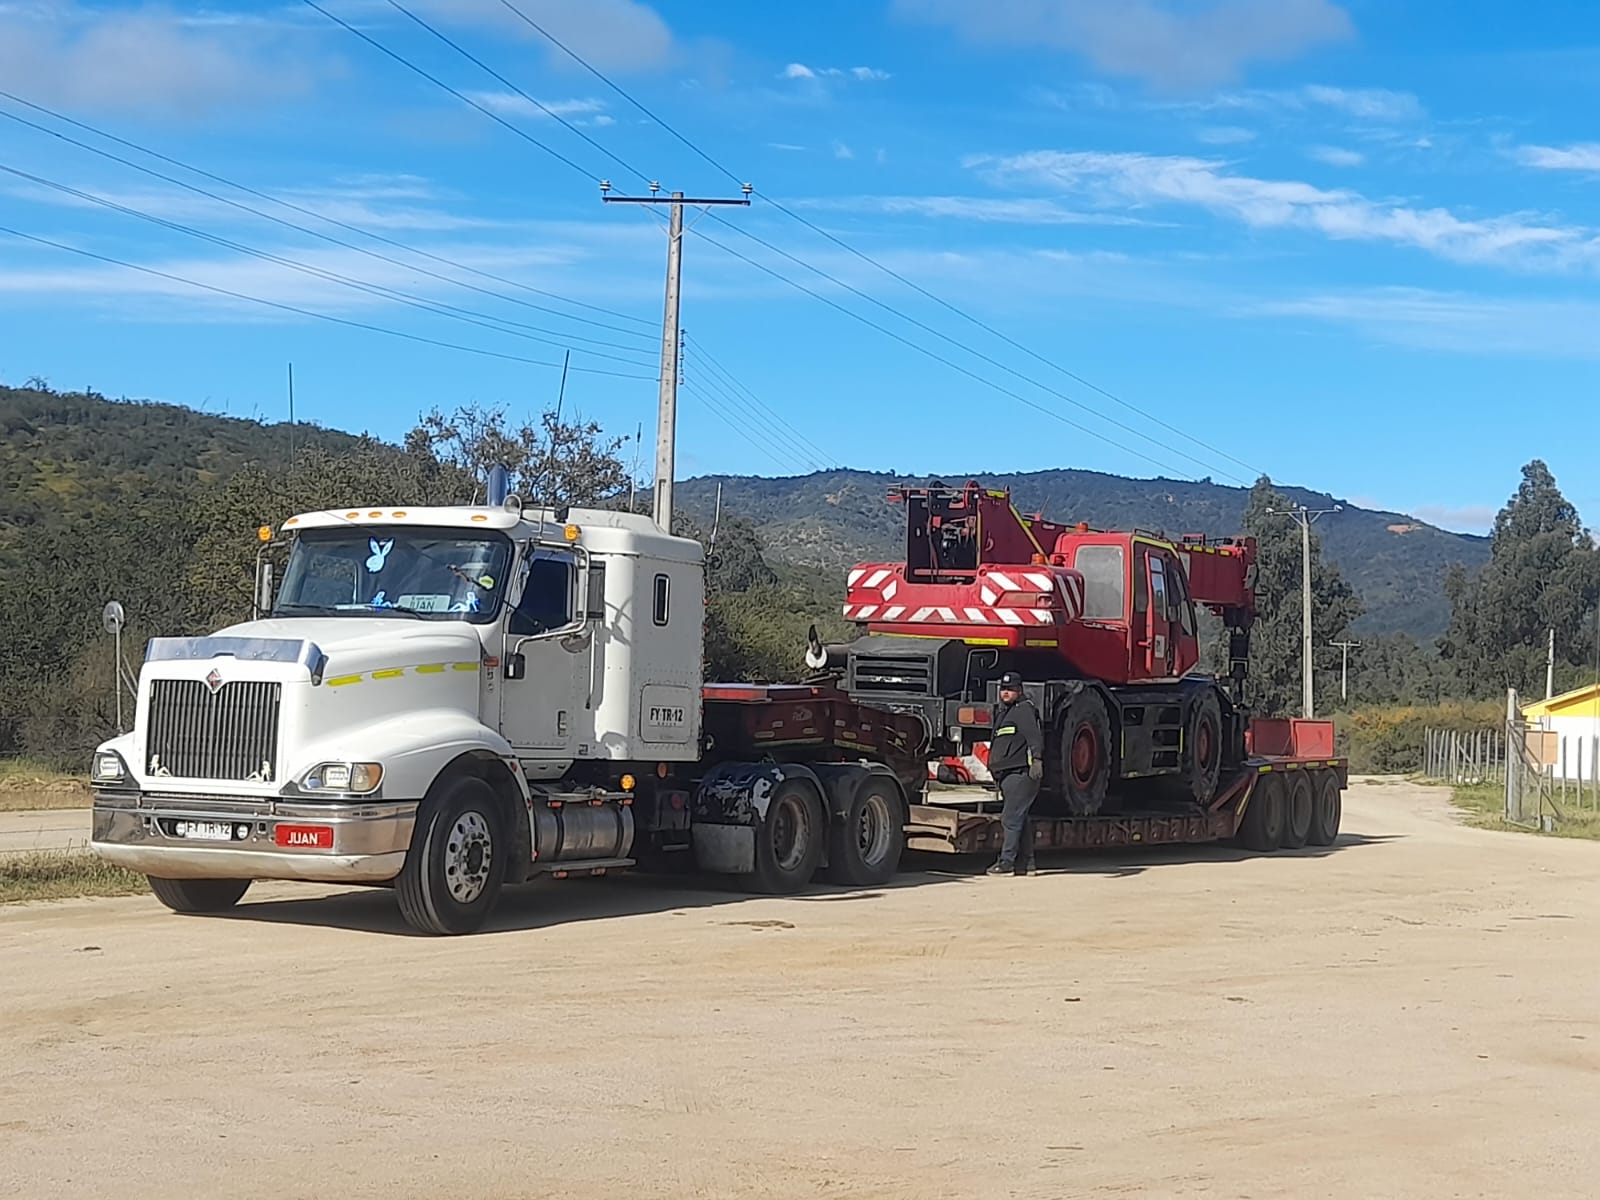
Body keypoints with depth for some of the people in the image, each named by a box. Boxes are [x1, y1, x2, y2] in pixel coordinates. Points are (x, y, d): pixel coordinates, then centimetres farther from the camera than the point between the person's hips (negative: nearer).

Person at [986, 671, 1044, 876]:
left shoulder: (1024, 710, -6)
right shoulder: (1003, 712, 24)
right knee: (1019, 820, 11)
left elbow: (1035, 736, -19)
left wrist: (1037, 760, -31)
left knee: (1012, 819, -11)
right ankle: (1027, 863, 15)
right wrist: (996, 774, 32)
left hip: (1020, 773, -10)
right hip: (1008, 775, 10)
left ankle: (1006, 862, -12)